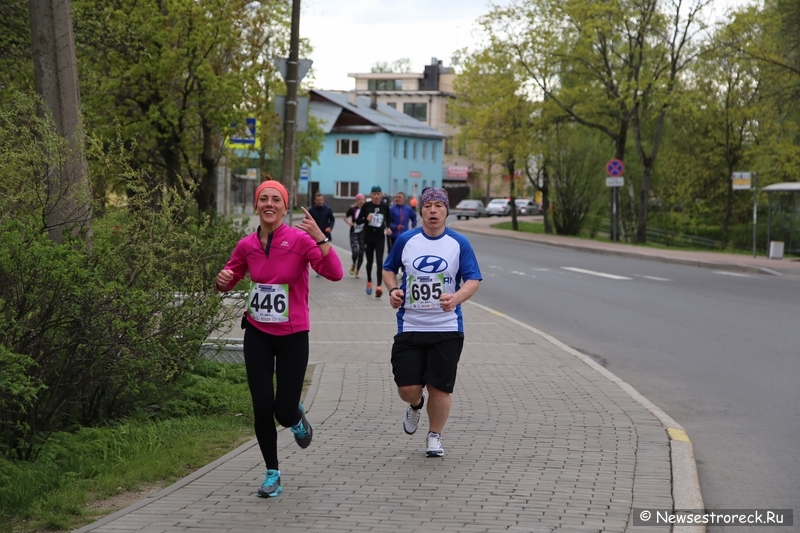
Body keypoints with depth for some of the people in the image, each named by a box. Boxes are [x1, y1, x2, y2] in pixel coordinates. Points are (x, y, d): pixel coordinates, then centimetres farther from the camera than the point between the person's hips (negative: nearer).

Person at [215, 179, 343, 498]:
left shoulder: (300, 239, -13)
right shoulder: (247, 246, -1)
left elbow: (334, 273, -24)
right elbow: (227, 282, 14)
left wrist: (320, 238, -35)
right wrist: (222, 280, -9)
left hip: (293, 336, -3)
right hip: (257, 335, 3)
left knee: (284, 412, -2)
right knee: (262, 407, -2)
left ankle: (297, 418, 37)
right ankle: (272, 474, 17)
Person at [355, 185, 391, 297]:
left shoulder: (385, 207, -1)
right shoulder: (366, 206, -4)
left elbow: (388, 220, 16)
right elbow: (358, 221, -2)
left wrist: (388, 228, -2)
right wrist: (366, 219, -21)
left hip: (380, 238, -1)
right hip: (368, 237, 1)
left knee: (379, 261, -12)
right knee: (369, 261, 13)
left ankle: (379, 286, -20)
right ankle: (369, 282, 35)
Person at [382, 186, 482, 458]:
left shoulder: (459, 243, -1)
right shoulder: (406, 240, 3)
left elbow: (473, 280, -5)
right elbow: (389, 269, 17)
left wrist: (456, 298, -24)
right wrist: (393, 289, -3)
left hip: (447, 328, -1)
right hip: (410, 326, 1)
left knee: (440, 388, 1)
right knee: (407, 388, -3)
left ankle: (435, 436, 23)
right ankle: (416, 405, 34)